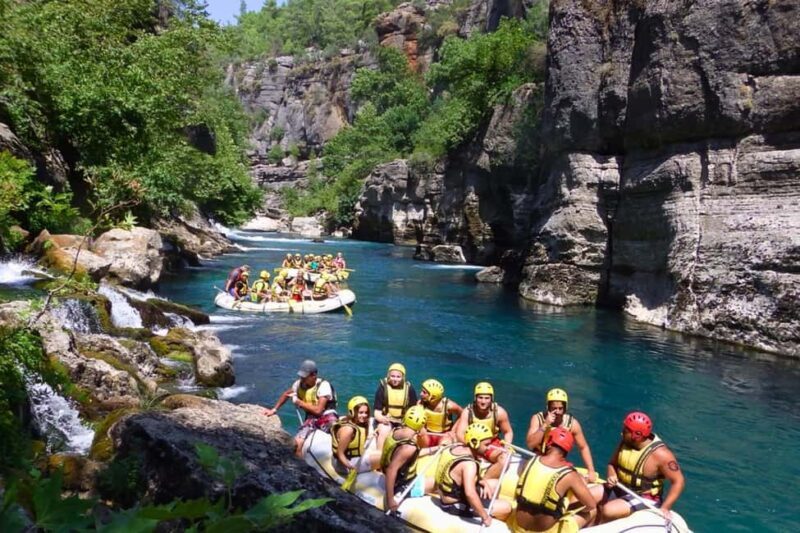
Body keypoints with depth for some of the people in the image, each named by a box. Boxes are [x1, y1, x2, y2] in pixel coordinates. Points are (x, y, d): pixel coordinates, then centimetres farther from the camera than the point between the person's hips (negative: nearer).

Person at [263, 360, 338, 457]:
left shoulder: (323, 385, -14)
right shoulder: (299, 384, 4)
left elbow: (318, 410, -20)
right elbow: (286, 394, 26)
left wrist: (298, 402, -12)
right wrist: (274, 409, 27)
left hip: (327, 416, -5)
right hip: (311, 418, 5)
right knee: (298, 442, -20)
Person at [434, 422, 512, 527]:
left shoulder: (457, 446, -3)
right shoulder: (469, 464, -30)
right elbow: (470, 494, -43)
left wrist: (483, 482, -1)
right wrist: (485, 517, -33)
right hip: (455, 505, -10)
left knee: (495, 484, 20)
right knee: (506, 508, -11)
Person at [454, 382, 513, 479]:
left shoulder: (499, 412, -12)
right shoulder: (467, 412, -15)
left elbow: (508, 432, 1)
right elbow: (459, 434, -21)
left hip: (493, 444, 1)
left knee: (505, 458, -31)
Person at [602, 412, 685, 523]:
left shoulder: (660, 454, -23)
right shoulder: (626, 442, -5)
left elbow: (678, 481, -17)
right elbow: (612, 464, 8)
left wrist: (665, 508, -23)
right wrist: (611, 476, -15)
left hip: (644, 498, -6)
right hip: (620, 489, 7)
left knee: (608, 511, -29)